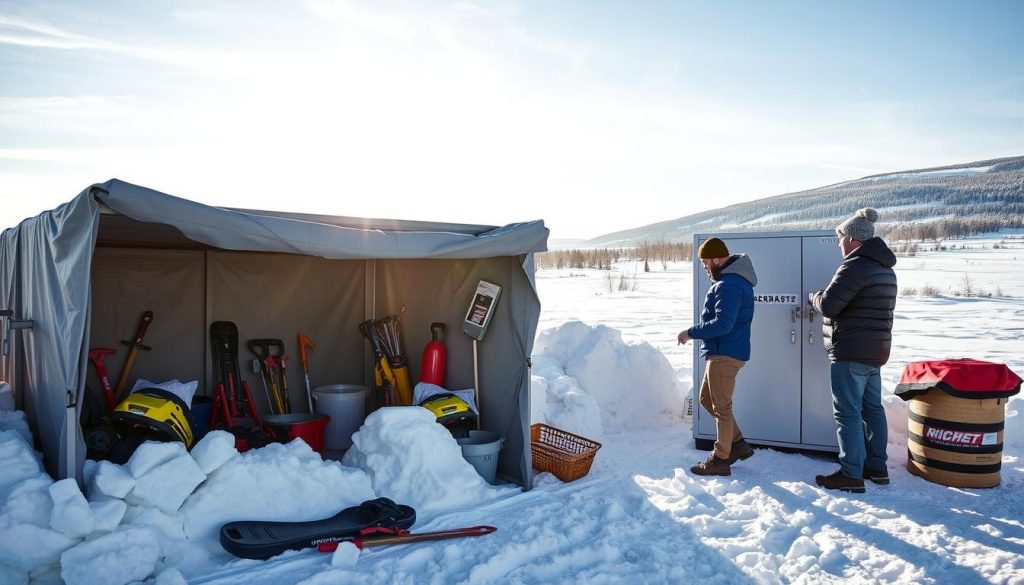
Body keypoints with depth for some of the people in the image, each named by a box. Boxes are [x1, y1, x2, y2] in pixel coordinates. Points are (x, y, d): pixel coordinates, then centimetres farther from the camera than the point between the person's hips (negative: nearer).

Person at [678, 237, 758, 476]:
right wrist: (697, 332, 12)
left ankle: (720, 460, 11)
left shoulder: (728, 286, -22)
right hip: (720, 352, 11)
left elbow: (722, 324, -28)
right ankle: (738, 444, 27)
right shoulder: (733, 278, 13)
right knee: (707, 398, 20)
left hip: (725, 355, -11)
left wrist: (691, 333, -17)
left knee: (721, 407, 0)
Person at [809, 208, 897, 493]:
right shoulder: (885, 268, 14)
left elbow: (828, 305, -20)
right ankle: (876, 467, 26)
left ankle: (851, 474, -1)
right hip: (875, 351, 10)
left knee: (848, 411, -5)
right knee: (872, 408, 16)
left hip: (851, 353, -10)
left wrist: (814, 296, 2)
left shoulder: (856, 266, -18)